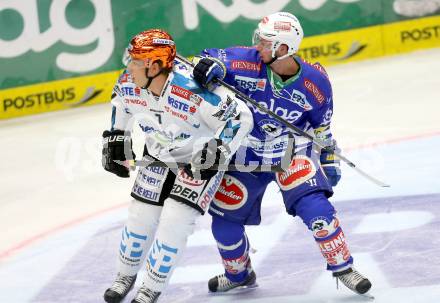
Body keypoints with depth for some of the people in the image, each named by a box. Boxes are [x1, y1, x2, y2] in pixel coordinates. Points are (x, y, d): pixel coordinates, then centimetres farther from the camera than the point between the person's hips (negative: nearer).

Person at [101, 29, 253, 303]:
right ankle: (126, 275, 33)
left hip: (199, 159, -6)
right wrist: (116, 139, 9)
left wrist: (218, 151, -35)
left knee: (174, 221, -12)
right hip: (159, 155, 6)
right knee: (142, 217, 8)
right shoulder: (129, 84, -19)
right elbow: (121, 103, 8)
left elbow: (241, 116, -32)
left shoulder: (192, 92, -39)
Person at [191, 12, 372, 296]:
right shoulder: (246, 61, -20)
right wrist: (211, 66, -41)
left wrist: (329, 158, 9)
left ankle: (342, 267, -3)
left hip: (291, 153, -2)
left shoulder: (315, 81, -15)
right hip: (245, 154, 2)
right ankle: (239, 274, 36)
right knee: (224, 223, 7)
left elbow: (322, 123, 1)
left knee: (315, 207, -23)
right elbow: (210, 59, -17)